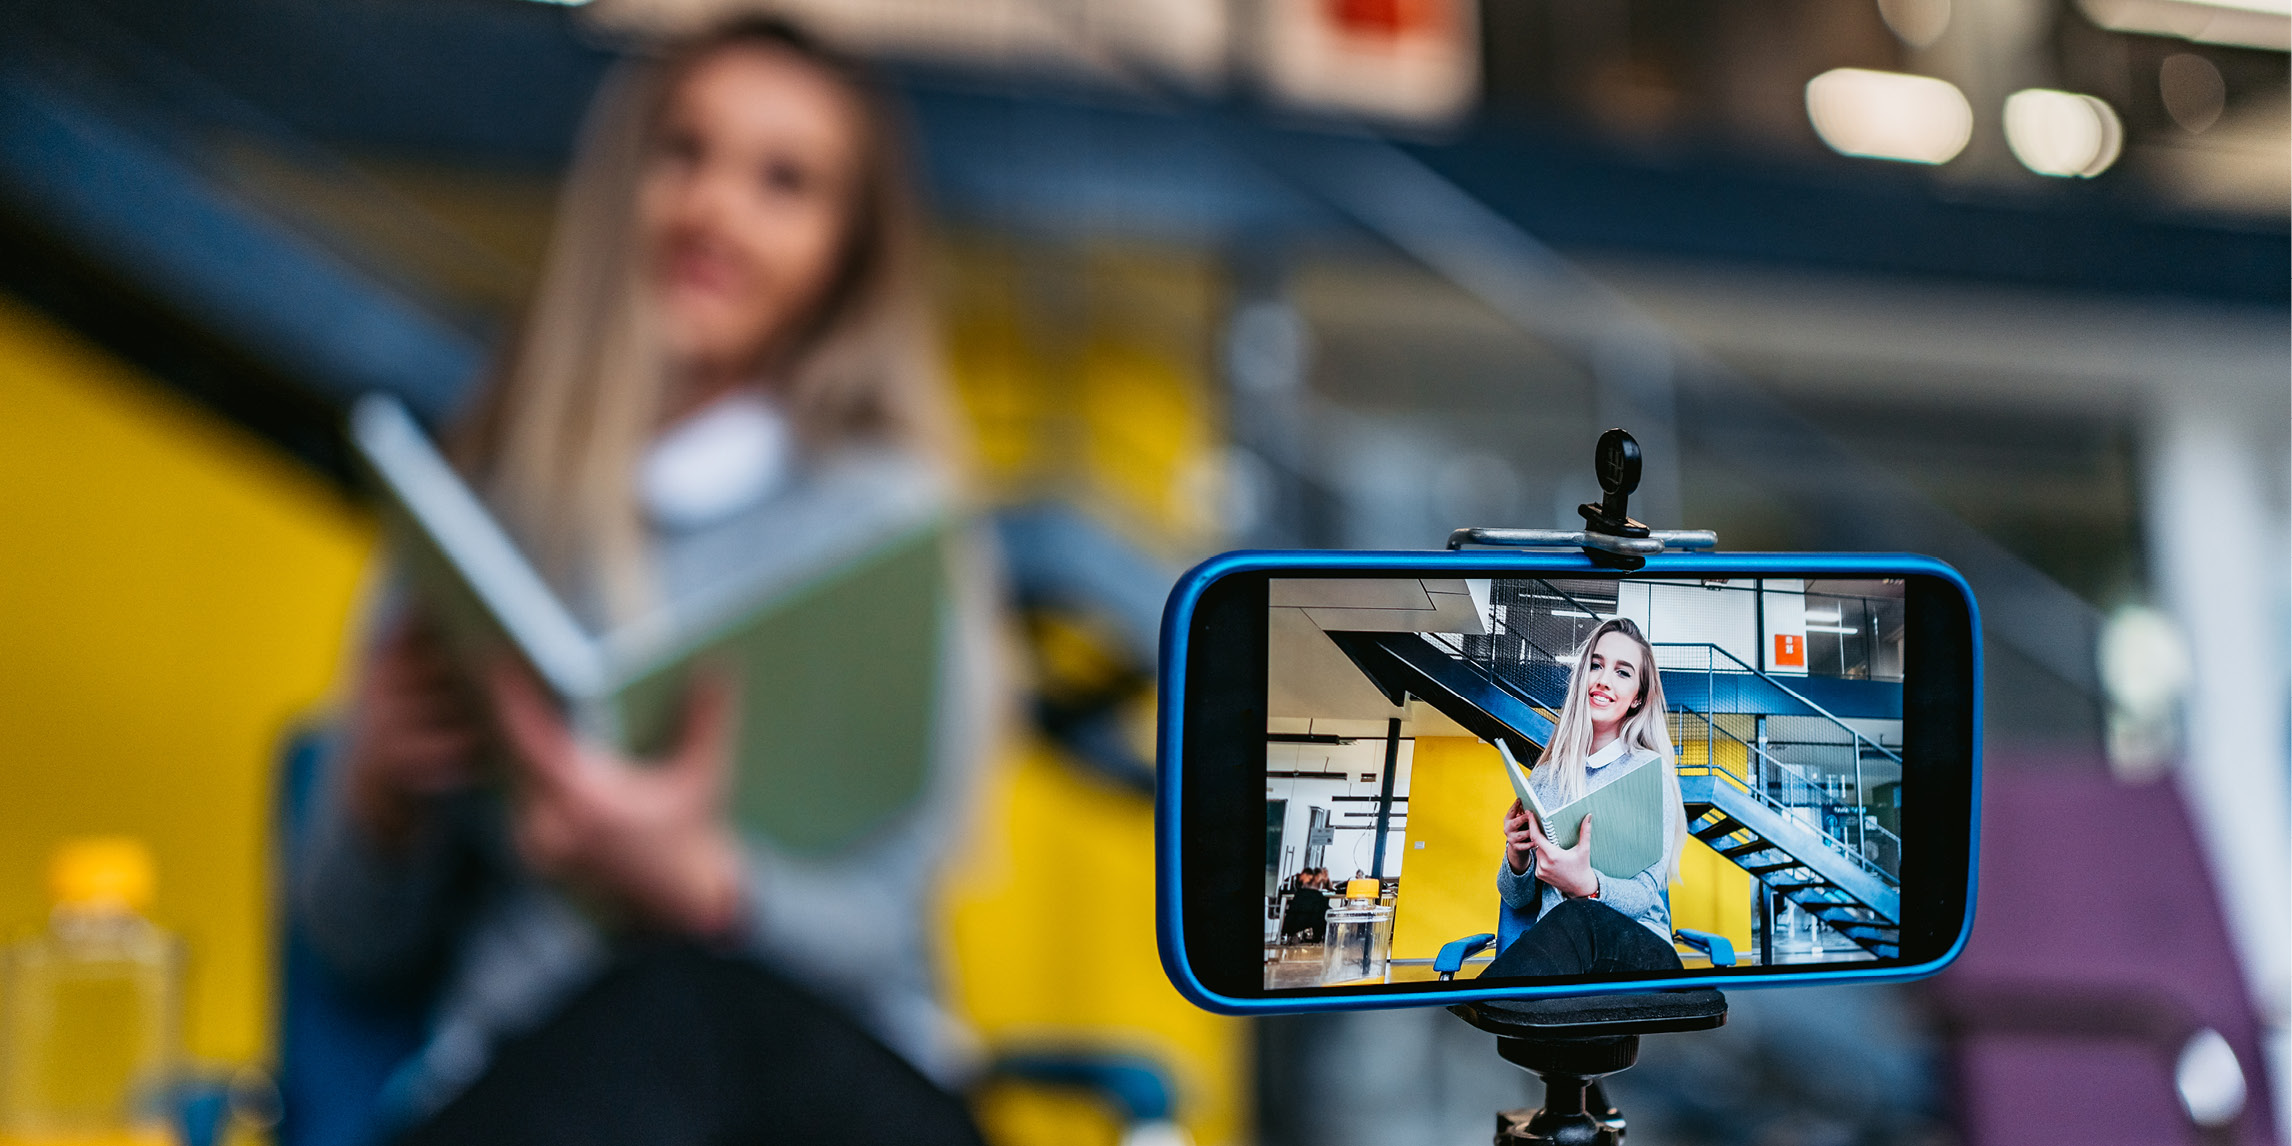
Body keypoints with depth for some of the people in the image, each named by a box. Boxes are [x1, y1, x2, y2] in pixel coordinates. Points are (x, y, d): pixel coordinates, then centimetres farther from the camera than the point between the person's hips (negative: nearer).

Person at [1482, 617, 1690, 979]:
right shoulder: (1546, 776, 18)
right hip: (1555, 947, 2)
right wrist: (1517, 857, -7)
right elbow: (1515, 898, 18)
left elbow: (1645, 895, -4)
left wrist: (1586, 885, -27)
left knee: (1578, 921, -39)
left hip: (1639, 948, -2)